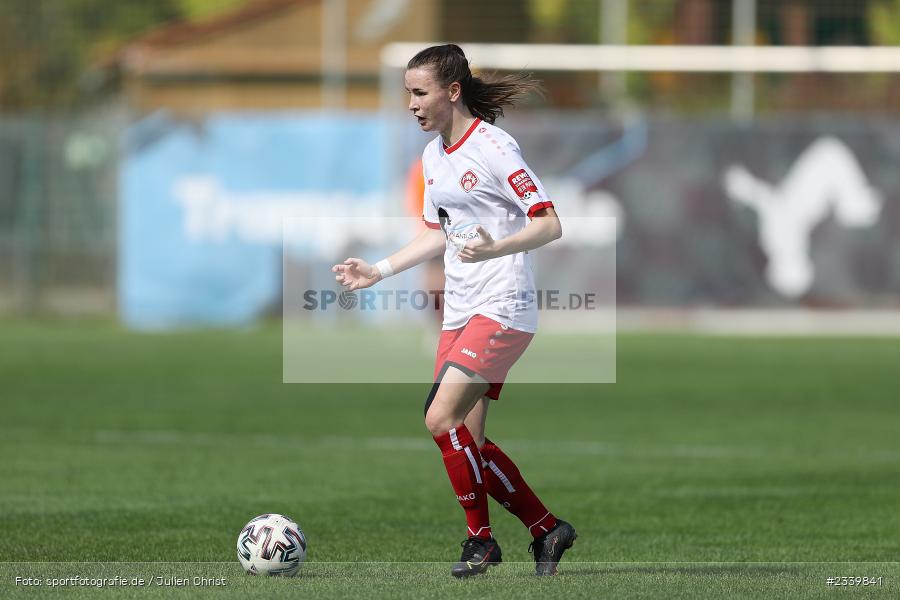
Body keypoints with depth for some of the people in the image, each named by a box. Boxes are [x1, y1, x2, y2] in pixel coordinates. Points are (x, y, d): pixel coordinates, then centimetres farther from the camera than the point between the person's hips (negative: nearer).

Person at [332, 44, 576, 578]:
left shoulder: (493, 147, -12)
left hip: (503, 309, -9)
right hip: (460, 313, 9)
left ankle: (481, 537, -5)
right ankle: (547, 529, 12)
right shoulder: (433, 156, 13)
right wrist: (379, 271, 21)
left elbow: (550, 225, -16)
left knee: (442, 418, -19)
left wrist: (495, 249, -31)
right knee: (467, 443, 2)